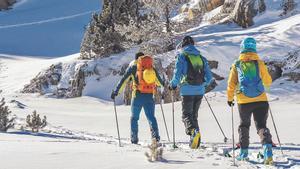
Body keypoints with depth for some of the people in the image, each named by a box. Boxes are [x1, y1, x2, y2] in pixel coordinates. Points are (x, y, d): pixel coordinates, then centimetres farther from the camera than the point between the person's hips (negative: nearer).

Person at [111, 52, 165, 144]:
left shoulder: (133, 65, 6)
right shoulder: (151, 67, 14)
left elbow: (124, 79, 1)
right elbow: (159, 81, 27)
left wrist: (116, 91, 4)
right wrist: (164, 85, 47)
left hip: (138, 95, -2)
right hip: (149, 95, 2)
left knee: (134, 117, 11)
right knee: (151, 116, 6)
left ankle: (134, 139, 9)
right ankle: (155, 135, -13)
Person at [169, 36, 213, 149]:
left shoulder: (182, 56, -3)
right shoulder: (201, 58, 12)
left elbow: (177, 74, -9)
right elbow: (209, 77, 11)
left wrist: (173, 85, 9)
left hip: (187, 91, -5)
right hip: (200, 91, 5)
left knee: (186, 115, -1)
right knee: (194, 114, 15)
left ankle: (193, 131, -29)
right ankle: (195, 139, 9)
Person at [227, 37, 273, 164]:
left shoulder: (237, 65, -1)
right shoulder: (259, 63, -1)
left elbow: (231, 84, 2)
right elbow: (268, 82, 6)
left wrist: (229, 98, 16)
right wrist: (265, 85, 29)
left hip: (244, 101, 0)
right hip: (261, 100, 0)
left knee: (244, 125, 19)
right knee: (261, 125, 6)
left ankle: (244, 153, 20)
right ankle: (267, 149, -17)